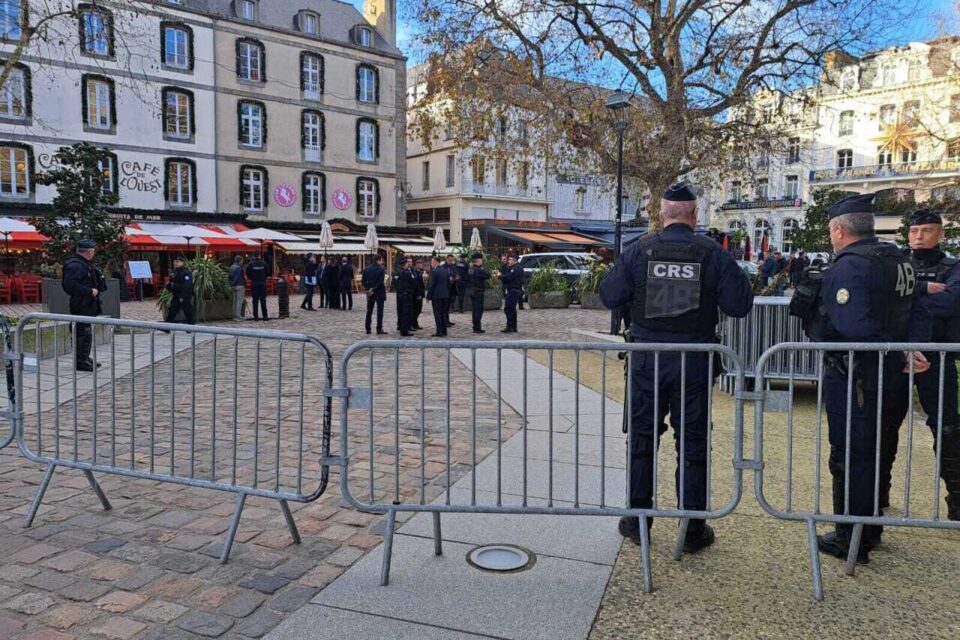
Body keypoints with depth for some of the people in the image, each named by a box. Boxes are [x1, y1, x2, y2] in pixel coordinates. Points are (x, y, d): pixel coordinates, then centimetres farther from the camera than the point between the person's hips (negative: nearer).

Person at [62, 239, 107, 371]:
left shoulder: (85, 264, 16)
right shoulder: (75, 265, -17)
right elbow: (70, 285, -28)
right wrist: (90, 291, -23)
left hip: (88, 305, 11)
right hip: (81, 306, -11)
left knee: (87, 332, 18)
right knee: (84, 332, -8)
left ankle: (85, 359, 28)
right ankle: (81, 361, -3)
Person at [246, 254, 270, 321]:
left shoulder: (251, 264, -4)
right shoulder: (264, 263, -3)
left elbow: (248, 274, 0)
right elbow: (268, 273, 2)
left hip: (254, 284, 0)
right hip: (263, 284, 0)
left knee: (255, 300, 5)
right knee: (263, 300, 3)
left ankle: (256, 316, 4)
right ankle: (264, 316, 0)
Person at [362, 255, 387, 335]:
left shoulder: (367, 269, 5)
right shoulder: (381, 269, -11)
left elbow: (363, 281, 3)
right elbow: (380, 282, -17)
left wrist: (367, 289, 4)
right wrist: (374, 289, -10)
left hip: (370, 293, 5)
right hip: (379, 293, -5)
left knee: (369, 311, 11)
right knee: (379, 311, 1)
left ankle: (368, 329, 12)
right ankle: (379, 330, -1)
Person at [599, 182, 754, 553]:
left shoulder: (639, 251, -5)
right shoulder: (713, 254, -6)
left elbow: (609, 297, -3)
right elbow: (739, 306, -7)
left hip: (647, 360, 1)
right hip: (695, 362, 0)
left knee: (642, 438, 13)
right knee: (693, 443, 10)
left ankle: (636, 519, 22)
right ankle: (693, 529, 17)